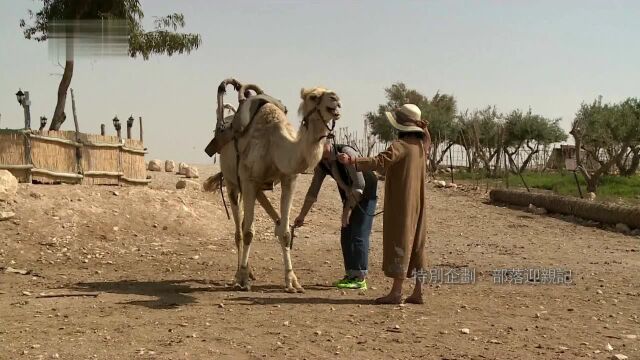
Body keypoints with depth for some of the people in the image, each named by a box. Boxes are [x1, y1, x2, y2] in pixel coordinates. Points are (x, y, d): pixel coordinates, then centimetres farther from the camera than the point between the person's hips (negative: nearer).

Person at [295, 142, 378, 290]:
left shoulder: (346, 153, -27)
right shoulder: (321, 163, -4)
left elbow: (360, 184, -28)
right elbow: (313, 190, 5)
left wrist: (347, 210, -26)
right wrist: (302, 216, 6)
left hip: (366, 194, -8)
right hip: (350, 196, 8)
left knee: (359, 236, -11)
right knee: (346, 236, 6)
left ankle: (360, 278, -8)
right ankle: (351, 275, 14)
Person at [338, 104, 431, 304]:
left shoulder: (401, 145, -16)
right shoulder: (420, 144, 10)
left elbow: (380, 162, -32)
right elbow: (427, 141, 36)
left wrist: (352, 161, -40)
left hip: (400, 203, -9)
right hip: (417, 203, 9)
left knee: (399, 241, -6)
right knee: (416, 243, 10)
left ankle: (396, 292, -5)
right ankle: (418, 291, 13)